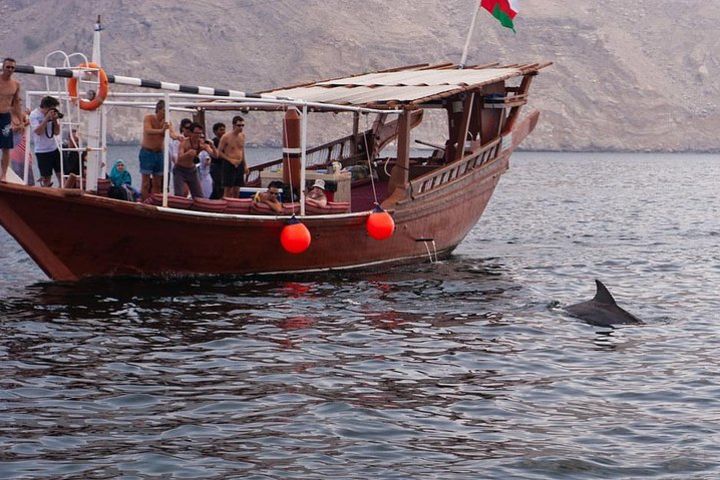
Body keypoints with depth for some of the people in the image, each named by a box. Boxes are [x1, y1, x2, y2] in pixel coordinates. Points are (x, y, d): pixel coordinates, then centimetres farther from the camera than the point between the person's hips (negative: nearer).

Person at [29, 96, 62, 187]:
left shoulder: (52, 114, 2)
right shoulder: (34, 115, -11)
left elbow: (57, 132, 5)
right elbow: (38, 131, -23)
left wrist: (55, 120, -11)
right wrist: (47, 118, -24)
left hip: (54, 148, 5)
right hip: (42, 151, -5)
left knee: (60, 173, 4)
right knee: (46, 177, 0)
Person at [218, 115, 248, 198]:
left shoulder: (242, 136, 7)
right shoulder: (226, 137, -10)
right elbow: (219, 152, -7)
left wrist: (245, 165, 16)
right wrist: (230, 160, -16)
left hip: (239, 165, 6)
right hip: (229, 165, -6)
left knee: (237, 190, 9)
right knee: (228, 190, -4)